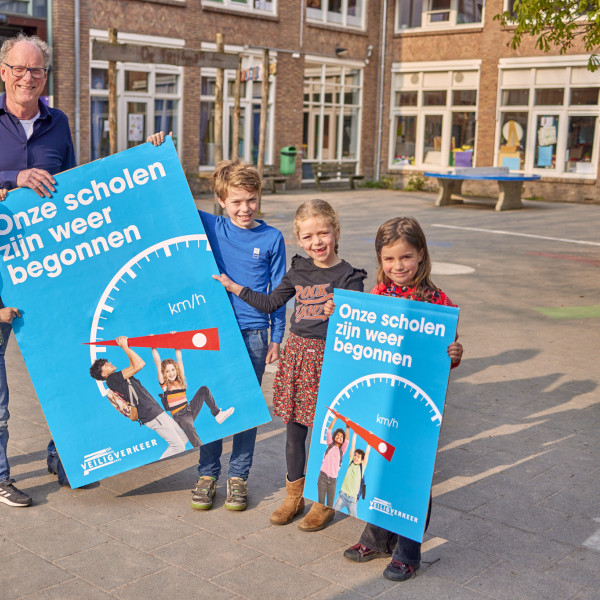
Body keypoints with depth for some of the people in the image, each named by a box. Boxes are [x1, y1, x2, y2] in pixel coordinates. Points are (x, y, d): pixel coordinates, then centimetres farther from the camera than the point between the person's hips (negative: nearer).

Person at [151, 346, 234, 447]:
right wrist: (154, 348, -7)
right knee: (189, 427, -40)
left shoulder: (180, 381, 10)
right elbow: (157, 362, -9)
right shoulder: (164, 384, -3)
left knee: (204, 389, -2)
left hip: (190, 410, 6)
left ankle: (217, 414, -6)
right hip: (179, 416, -6)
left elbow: (179, 359, 13)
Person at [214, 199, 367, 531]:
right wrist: (233, 286, 19)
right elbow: (270, 303, 18)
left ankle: (324, 501, 21)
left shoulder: (349, 277, -8)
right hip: (297, 353, 5)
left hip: (329, 357, -5)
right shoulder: (298, 271, 8)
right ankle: (294, 495, 28)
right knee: (293, 429, 12)